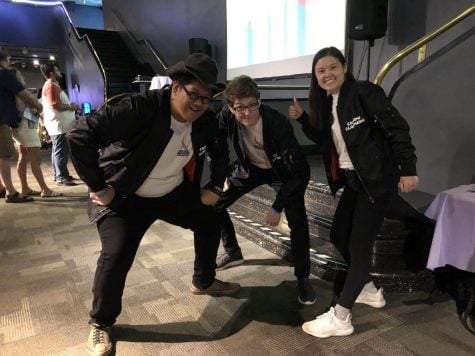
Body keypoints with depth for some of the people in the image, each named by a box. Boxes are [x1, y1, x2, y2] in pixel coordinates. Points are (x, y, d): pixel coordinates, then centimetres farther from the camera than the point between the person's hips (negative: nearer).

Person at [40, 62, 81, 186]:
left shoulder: (53, 85, 19)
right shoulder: (51, 86, -14)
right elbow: (55, 105, -23)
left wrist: (70, 106, 12)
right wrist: (71, 107, -11)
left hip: (60, 125, 11)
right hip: (59, 125, -11)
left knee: (58, 151, 15)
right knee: (61, 152, -8)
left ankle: (58, 174, 23)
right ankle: (61, 177, -5)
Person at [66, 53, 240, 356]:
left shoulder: (206, 120, -10)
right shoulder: (139, 108, -30)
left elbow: (219, 152, 11)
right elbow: (80, 135, -31)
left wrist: (216, 187, 4)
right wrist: (99, 188, -27)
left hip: (174, 192, 6)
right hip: (124, 197, -6)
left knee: (210, 221, 11)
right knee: (117, 254, -19)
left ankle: (204, 282, 37)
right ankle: (101, 324, 11)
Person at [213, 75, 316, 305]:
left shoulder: (278, 123, -35)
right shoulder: (227, 116, -23)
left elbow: (300, 171, -29)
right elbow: (219, 144, -1)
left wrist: (277, 207, -27)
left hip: (282, 172, -4)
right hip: (251, 168, 5)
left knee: (298, 221, -20)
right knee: (214, 202, 1)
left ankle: (302, 278, 2)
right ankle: (232, 252, 23)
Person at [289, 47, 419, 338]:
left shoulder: (364, 92, -14)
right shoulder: (326, 102, 9)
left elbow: (398, 128, -17)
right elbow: (324, 139, 16)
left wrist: (408, 169, -20)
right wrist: (302, 119, 3)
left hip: (377, 179, -8)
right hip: (352, 180, 9)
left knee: (359, 243, -5)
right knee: (339, 235, 14)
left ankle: (340, 318, 5)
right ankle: (369, 290, 36)